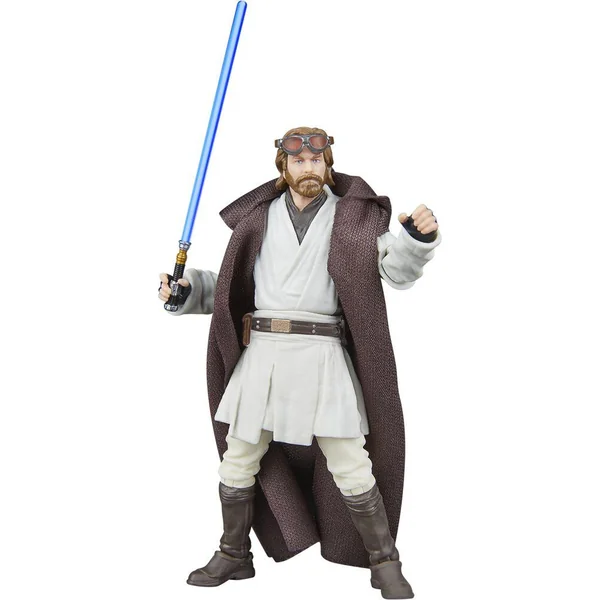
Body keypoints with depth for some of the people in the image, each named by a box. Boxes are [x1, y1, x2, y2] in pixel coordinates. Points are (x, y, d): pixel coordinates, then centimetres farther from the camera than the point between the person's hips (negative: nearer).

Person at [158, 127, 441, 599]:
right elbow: (231, 287, 17)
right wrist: (187, 290, 1)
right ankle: (234, 555, 32)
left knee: (350, 466, -3)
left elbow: (397, 269, -7)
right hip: (261, 353, 3)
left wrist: (417, 236, -27)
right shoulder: (259, 218, 12)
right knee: (238, 460, 11)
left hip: (322, 355, -3)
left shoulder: (351, 218, 4)